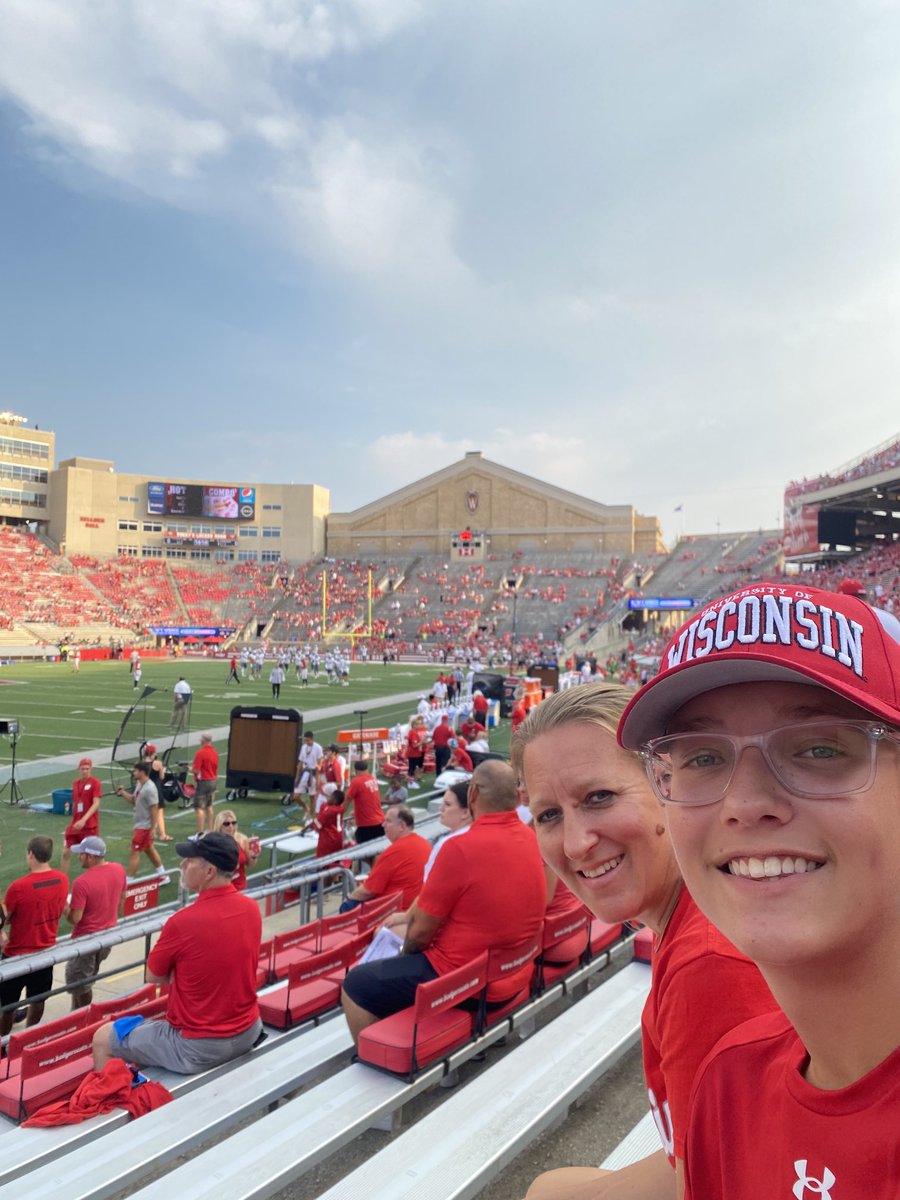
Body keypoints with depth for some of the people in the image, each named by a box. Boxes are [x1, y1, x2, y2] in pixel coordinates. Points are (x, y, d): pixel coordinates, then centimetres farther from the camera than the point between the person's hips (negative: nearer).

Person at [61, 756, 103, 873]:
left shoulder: (95, 782, -11)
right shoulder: (75, 783, 7)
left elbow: (96, 804, -19)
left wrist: (83, 820, -28)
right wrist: (74, 820, 16)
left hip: (90, 826, -5)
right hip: (75, 825, 5)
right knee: (66, 852, 2)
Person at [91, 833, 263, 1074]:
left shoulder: (182, 922, -25)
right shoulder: (252, 909, -7)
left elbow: (152, 976, -6)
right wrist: (189, 971, 1)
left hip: (198, 1048, -7)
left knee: (102, 1039, 12)